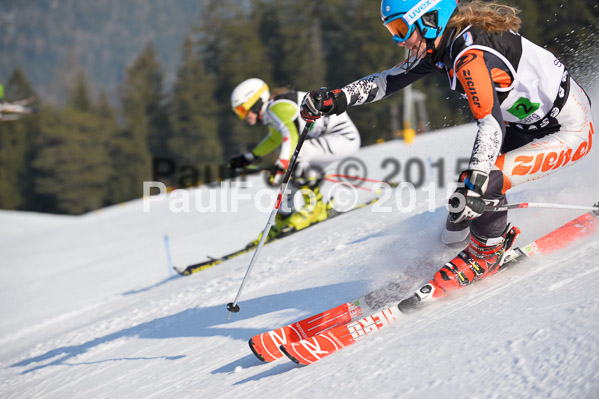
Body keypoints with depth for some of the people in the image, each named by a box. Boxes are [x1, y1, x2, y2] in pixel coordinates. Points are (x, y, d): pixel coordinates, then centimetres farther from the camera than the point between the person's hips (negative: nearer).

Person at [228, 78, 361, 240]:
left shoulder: (278, 108, -21)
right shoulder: (272, 111, 10)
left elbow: (290, 135, -38)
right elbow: (275, 138, 28)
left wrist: (280, 166, -48)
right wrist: (248, 158, 27)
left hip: (345, 138, -11)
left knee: (294, 152, -26)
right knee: (290, 171, 12)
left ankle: (315, 206, -16)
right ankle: (284, 221, 16)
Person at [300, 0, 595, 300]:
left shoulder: (470, 56, -28)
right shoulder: (437, 44, 0)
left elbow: (492, 124, -36)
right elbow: (390, 80, 8)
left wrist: (474, 184, -45)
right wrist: (336, 99, -2)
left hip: (570, 132, -9)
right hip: (531, 125, 9)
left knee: (485, 182, -21)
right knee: (469, 183, 3)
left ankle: (486, 253, 1)